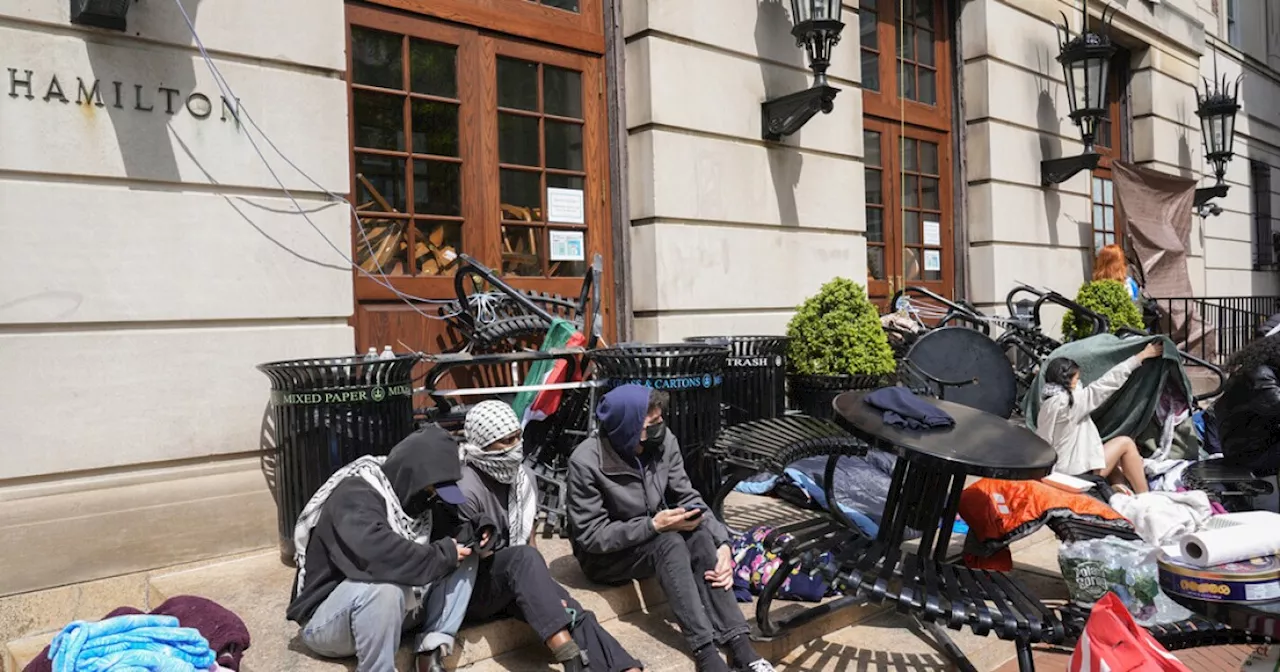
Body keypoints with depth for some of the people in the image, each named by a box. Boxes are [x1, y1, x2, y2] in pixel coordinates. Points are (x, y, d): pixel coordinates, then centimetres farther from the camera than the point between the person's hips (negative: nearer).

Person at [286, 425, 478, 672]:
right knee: (384, 585, -39)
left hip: (393, 609, 8)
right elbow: (380, 554, -42)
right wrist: (443, 556, -29)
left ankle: (432, 650, -13)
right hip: (326, 620, -7)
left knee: (463, 559, -6)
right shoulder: (356, 495, -25)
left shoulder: (415, 495, 0)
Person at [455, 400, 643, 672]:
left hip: (513, 584, 6)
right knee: (524, 557, -35)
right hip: (471, 590, -6)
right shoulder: (466, 490, -20)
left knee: (573, 613, -20)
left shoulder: (524, 476, 2)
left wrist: (541, 589, 0)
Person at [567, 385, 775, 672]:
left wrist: (722, 543, -22)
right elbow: (590, 537, -23)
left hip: (655, 536, 5)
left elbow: (688, 497, -7)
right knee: (669, 543, -33)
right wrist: (653, 525, -31)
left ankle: (739, 647, -28)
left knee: (701, 537, -26)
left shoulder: (664, 443, -13)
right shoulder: (586, 462, -26)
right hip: (605, 556, -5)